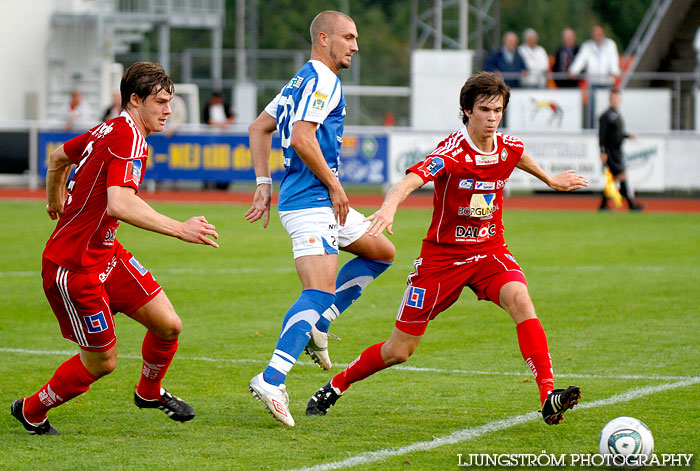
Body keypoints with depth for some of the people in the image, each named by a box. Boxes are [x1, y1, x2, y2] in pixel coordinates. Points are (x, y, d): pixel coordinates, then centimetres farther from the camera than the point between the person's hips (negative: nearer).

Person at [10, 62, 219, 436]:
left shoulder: (108, 131, 8)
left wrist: (55, 201, 43)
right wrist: (180, 229, -40)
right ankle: (31, 411, 23)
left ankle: (149, 392, 31)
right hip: (72, 267, -9)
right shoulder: (129, 138, -22)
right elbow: (120, 204, -39)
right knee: (101, 362, 2)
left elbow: (57, 157, 26)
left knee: (168, 325, 3)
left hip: (106, 254, 9)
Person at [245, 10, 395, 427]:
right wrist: (334, 184, -14)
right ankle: (271, 380, -32)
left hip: (322, 202, 11)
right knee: (321, 290, -21)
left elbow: (259, 128, 26)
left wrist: (264, 182, 20)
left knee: (382, 252, 21)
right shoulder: (323, 80, -11)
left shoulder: (302, 82, 20)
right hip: (311, 201, -11)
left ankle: (316, 326, 14)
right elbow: (301, 138, -23)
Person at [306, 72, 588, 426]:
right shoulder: (452, 151, -21)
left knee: (519, 300, -29)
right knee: (400, 350, 3)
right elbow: (410, 181, -39)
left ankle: (548, 397, -31)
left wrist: (550, 179, 41)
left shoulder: (508, 148, -2)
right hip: (442, 255, -4)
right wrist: (389, 207, -59)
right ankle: (335, 387, 28)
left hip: (489, 251, 4)